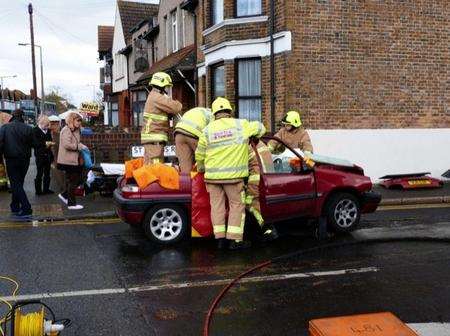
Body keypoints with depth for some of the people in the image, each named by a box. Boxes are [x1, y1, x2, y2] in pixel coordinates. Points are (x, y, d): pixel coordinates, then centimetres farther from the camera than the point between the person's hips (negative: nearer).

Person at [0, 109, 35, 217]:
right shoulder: (28, 128, -6)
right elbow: (33, 144, -1)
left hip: (11, 160, -2)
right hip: (25, 160, 3)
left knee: (15, 184, 0)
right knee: (18, 183, 17)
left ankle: (26, 208, -11)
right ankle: (15, 207, 24)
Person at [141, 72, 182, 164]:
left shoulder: (153, 96, 21)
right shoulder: (157, 97, -12)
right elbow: (176, 107, -17)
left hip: (151, 138, 10)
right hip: (154, 138, -10)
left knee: (148, 165, 11)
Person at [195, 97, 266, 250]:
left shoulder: (207, 130, 3)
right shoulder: (241, 125, -1)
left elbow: (199, 155, 9)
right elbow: (260, 128, 16)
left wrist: (201, 168, 27)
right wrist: (251, 138, 35)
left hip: (212, 175, 3)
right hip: (233, 175, -2)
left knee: (217, 205, 11)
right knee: (237, 205, 7)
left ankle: (220, 239, 14)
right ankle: (235, 240, 7)